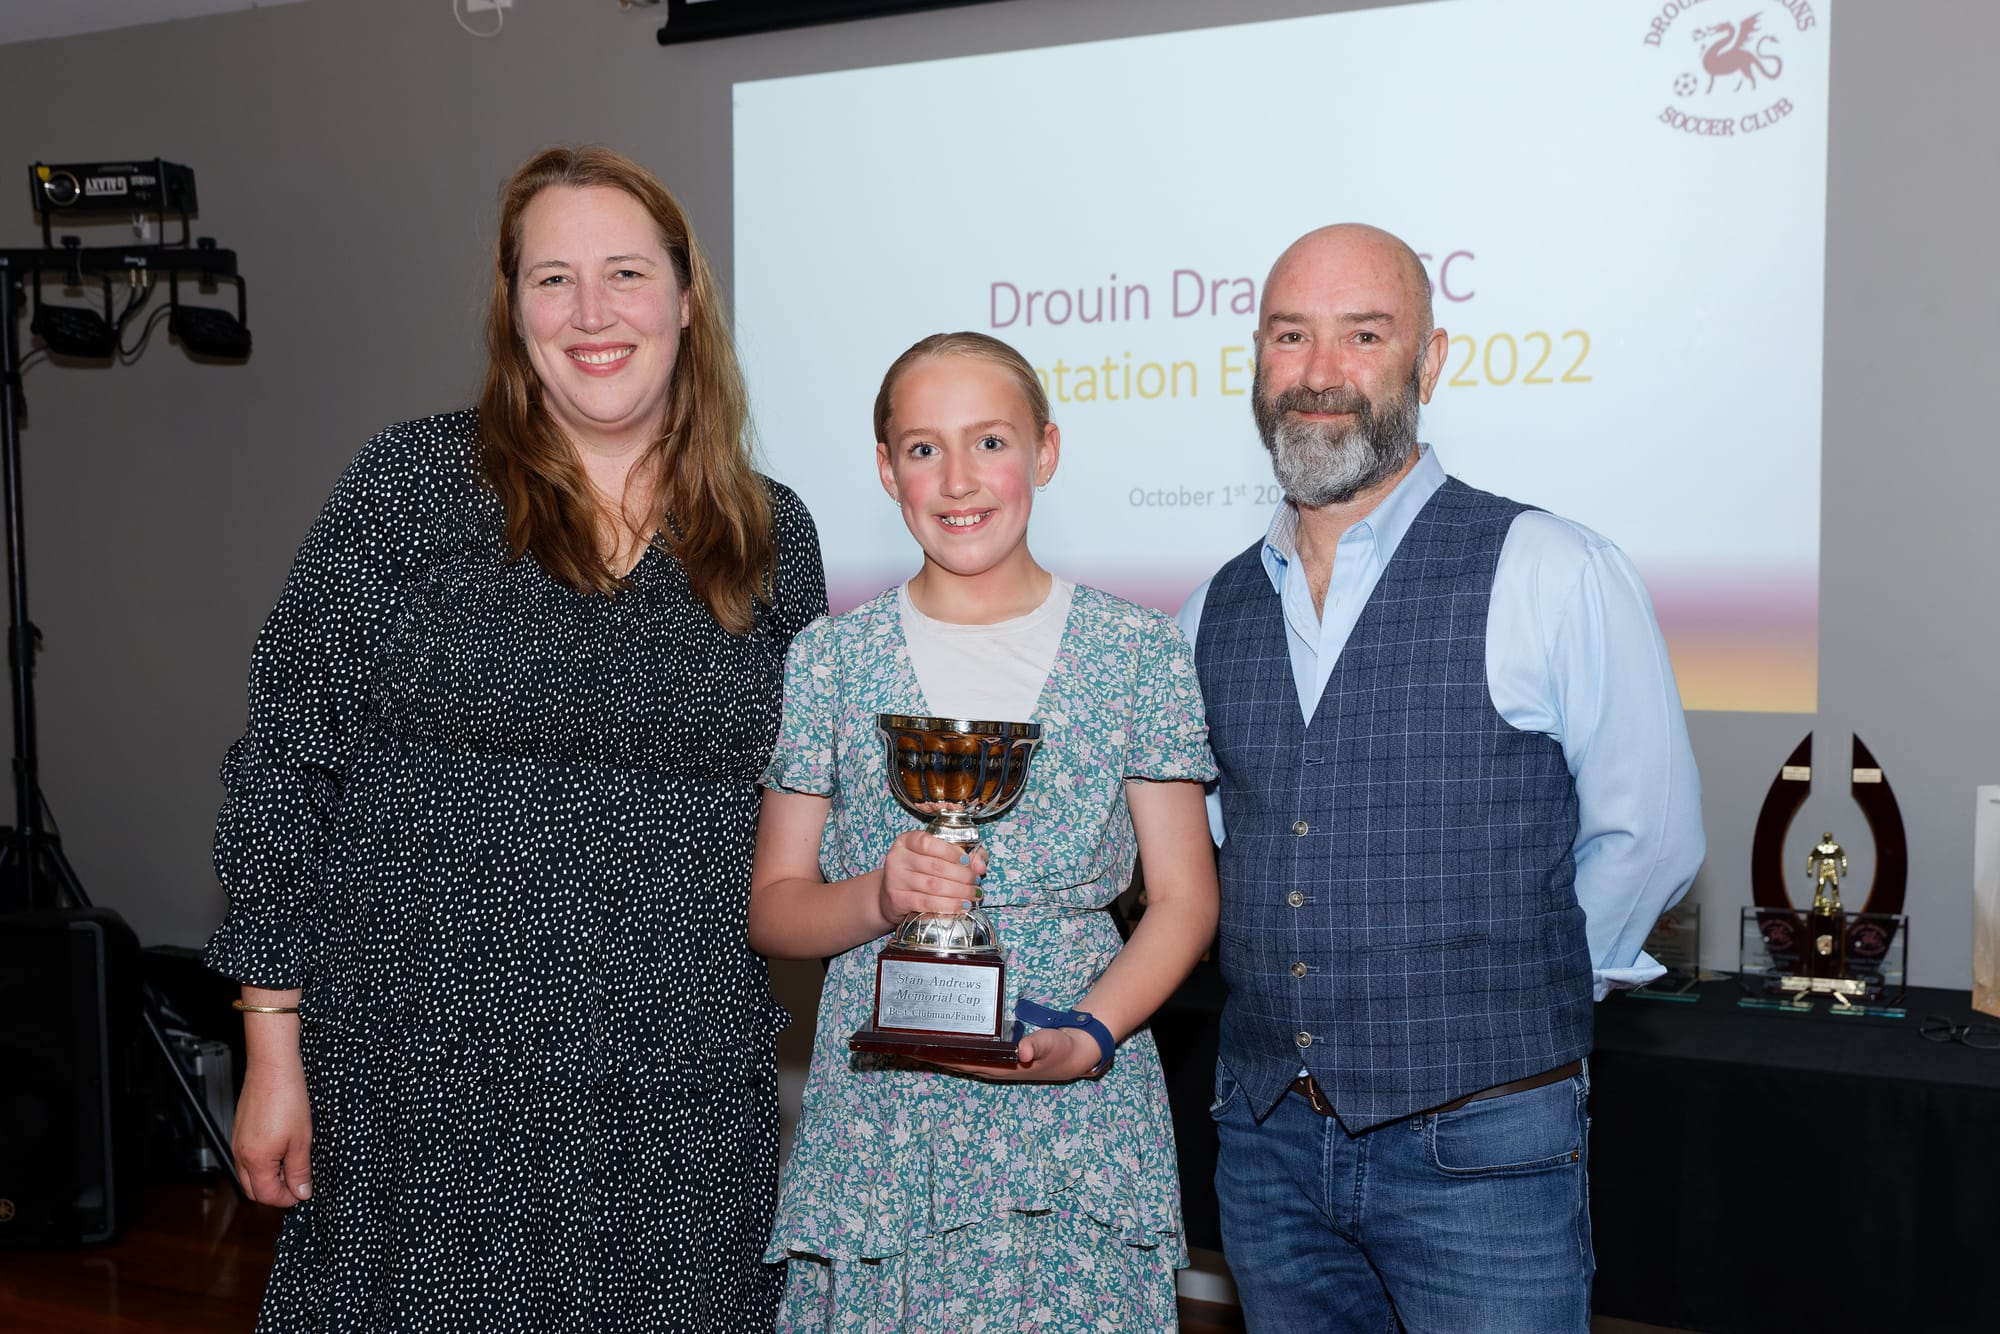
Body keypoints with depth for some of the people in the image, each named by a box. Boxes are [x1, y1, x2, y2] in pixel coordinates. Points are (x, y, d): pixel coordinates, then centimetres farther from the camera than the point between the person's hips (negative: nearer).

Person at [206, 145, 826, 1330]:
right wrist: (275, 1045, -4)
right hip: (429, 1087, -2)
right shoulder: (412, 484, -3)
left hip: (684, 1104, 2)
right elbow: (288, 766, -2)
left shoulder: (774, 536, 4)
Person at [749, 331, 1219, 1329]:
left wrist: (1091, 1036, -13)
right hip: (877, 1125, 1)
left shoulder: (1137, 651, 2)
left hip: (1082, 1130, 0)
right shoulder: (829, 658, 4)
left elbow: (1184, 900, 3)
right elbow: (771, 911, 7)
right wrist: (881, 897, -13)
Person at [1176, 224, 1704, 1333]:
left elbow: (1649, 837, -4)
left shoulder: (1553, 575, -8)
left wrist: (1503, 991, 2)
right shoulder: (1214, 613, 6)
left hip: (1480, 1148, -4)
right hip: (1266, 1138, 5)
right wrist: (1302, 983, 10)